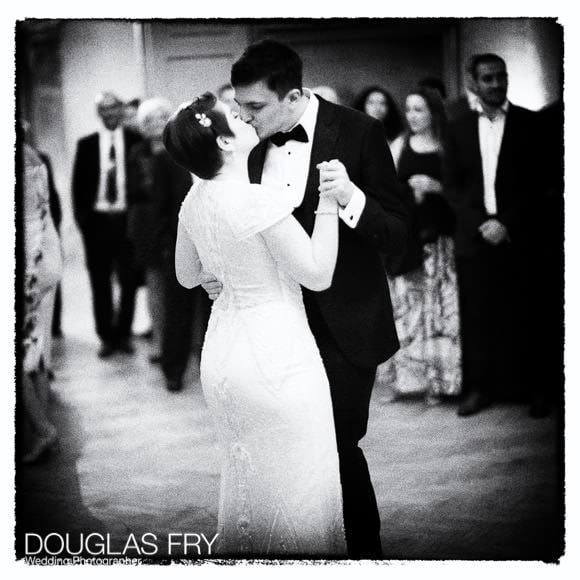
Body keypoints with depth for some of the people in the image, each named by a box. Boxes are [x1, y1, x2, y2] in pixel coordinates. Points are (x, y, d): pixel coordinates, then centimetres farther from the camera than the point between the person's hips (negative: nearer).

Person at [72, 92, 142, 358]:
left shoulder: (136, 141, 2)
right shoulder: (86, 145, 5)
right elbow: (78, 184, 6)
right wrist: (82, 218, -2)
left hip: (128, 219, -1)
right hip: (97, 220, 1)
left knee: (129, 280, 4)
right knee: (100, 282, 5)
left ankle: (123, 333, 16)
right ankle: (106, 336, 14)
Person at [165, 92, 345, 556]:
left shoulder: (195, 200, 1)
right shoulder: (261, 201, -23)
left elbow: (187, 276, 15)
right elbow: (319, 275, -17)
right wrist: (328, 200, -14)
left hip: (221, 352, 8)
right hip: (274, 356, -8)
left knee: (244, 477, 25)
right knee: (296, 485, 6)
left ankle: (240, 558, 40)